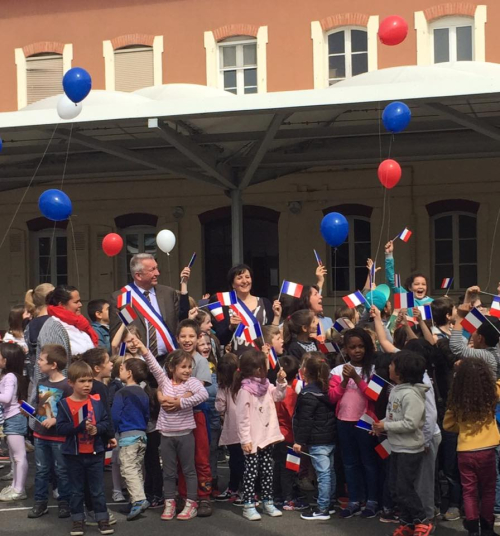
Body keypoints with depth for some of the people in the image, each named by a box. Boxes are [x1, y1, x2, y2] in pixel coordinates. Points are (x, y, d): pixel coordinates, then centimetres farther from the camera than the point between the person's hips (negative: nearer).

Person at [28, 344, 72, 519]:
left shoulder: (66, 386, -17)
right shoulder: (41, 384, 6)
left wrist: (55, 420, -23)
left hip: (59, 436, -7)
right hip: (40, 434, 7)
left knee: (62, 471, 6)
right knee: (41, 470, 13)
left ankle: (64, 503, 17)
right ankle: (40, 503, 22)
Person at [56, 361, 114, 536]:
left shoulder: (97, 402, -2)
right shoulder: (64, 404, -8)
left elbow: (106, 422, 2)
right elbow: (60, 428, -15)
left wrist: (97, 428, -19)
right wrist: (81, 426, -26)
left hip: (95, 453, 1)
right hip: (74, 455, -1)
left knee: (98, 490, 9)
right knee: (76, 490, 12)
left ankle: (102, 519, 18)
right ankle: (78, 520, 22)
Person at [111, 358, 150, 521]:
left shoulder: (122, 393, -11)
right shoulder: (143, 394, 11)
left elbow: (115, 416, -12)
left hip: (128, 435, -7)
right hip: (142, 434, 8)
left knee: (128, 469, -10)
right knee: (137, 469, 15)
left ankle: (139, 499, -24)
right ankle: (136, 500, 18)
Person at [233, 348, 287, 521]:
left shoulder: (266, 385, 4)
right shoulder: (245, 390, -20)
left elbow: (278, 396, 18)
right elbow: (242, 418, -19)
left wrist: (281, 382, 0)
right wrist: (245, 440, -19)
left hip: (267, 436, 8)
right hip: (253, 439, -7)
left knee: (267, 471, 14)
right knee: (251, 472, 0)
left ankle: (268, 502, 23)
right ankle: (249, 505, 6)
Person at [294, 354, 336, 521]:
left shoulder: (308, 394, -15)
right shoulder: (325, 390, 10)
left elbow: (305, 421, -18)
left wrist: (299, 441, -12)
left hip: (317, 441, -9)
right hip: (330, 438, 9)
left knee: (323, 474, -7)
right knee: (329, 472, 14)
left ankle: (322, 509, -3)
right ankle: (328, 504, 24)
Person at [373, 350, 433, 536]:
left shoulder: (411, 394, -23)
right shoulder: (396, 390, 6)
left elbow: (410, 424, -27)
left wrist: (385, 426, -19)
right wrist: (381, 424, -3)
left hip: (410, 450, -9)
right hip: (397, 448, 10)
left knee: (404, 489, -5)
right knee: (396, 489, 14)